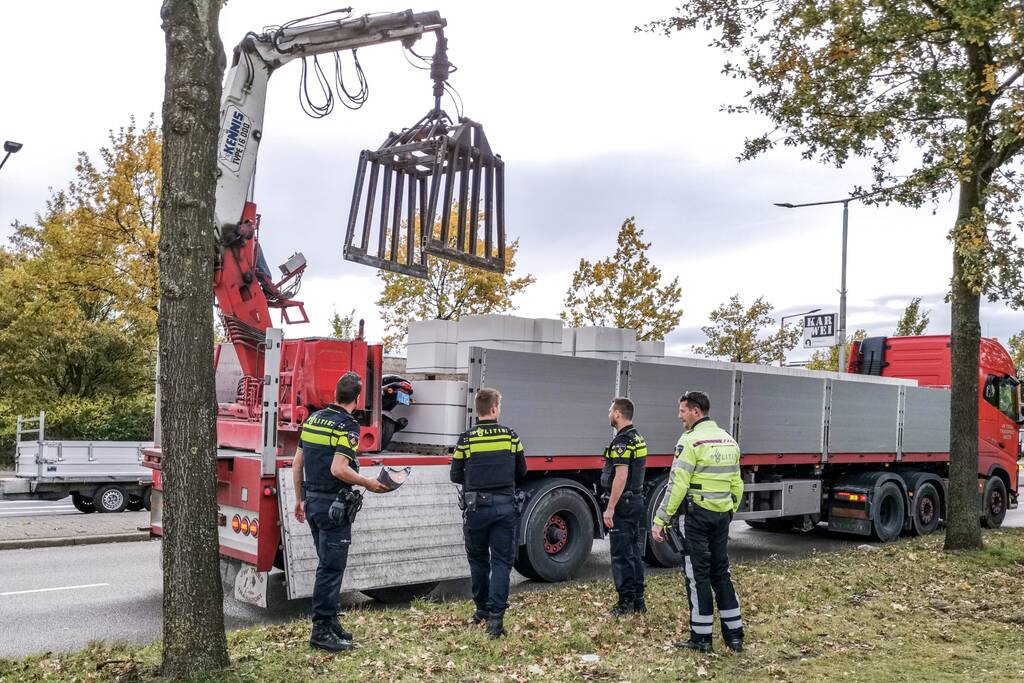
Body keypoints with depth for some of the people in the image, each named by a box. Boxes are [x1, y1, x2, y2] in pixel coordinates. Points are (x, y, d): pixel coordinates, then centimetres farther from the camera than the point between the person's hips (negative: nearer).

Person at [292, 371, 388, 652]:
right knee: (331, 568, -1)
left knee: (328, 565, 17)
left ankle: (330, 622, 25)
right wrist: (368, 483, -10)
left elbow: (297, 464, 12)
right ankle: (321, 631, 3)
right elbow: (338, 470, -24)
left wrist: (300, 499, 20)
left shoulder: (313, 419, 9)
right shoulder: (347, 426, -15)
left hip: (313, 502, 8)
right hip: (334, 506, -8)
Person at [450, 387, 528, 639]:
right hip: (505, 506, 0)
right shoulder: (511, 436, -1)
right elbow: (521, 472, 9)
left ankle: (482, 610, 29)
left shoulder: (466, 440, -5)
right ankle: (495, 616, -7)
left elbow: (456, 476, 2)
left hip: (476, 507, 0)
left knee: (478, 560, 17)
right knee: (501, 561, 3)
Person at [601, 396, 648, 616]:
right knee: (634, 552, 14)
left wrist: (610, 508, -22)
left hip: (623, 503, -10)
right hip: (637, 501, 10)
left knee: (621, 555, -4)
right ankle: (638, 600, 20)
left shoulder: (621, 441, -17)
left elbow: (621, 476, -23)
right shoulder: (638, 438, 14)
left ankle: (626, 603, -1)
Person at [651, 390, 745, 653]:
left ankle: (701, 638, 6)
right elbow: (737, 485, 15)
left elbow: (677, 485, -17)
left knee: (697, 575, 1)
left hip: (698, 514, -7)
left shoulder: (691, 440, -12)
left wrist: (660, 520, -14)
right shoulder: (729, 440, 12)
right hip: (722, 514, 7)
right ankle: (734, 635, 18)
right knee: (721, 572, 15)